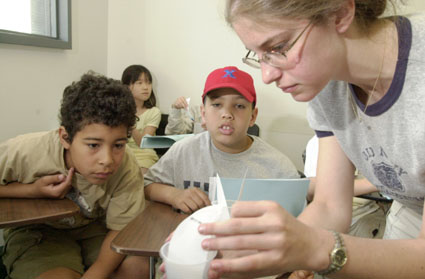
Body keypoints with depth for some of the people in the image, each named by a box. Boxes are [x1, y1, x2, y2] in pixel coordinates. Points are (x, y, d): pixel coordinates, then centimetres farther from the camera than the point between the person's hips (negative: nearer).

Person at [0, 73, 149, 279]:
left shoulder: (127, 169, -25)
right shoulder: (25, 153, -29)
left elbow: (120, 228, -18)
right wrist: (33, 191, -27)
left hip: (93, 226, 3)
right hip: (35, 230, -2)